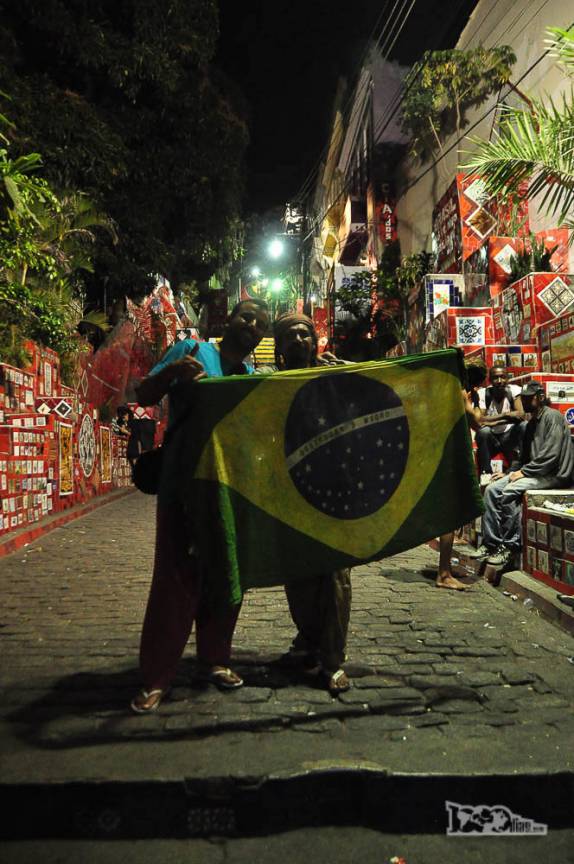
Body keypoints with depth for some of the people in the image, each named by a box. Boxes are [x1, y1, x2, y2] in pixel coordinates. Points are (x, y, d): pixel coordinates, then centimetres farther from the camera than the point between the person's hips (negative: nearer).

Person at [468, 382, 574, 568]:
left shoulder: (552, 417, -9)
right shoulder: (531, 423, 20)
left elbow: (550, 455, -19)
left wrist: (524, 472, -16)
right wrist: (510, 473, 6)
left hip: (554, 474, -9)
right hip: (534, 472, 9)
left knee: (509, 491, -29)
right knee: (492, 489, -9)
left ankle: (511, 546, -18)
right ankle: (490, 543, -9)